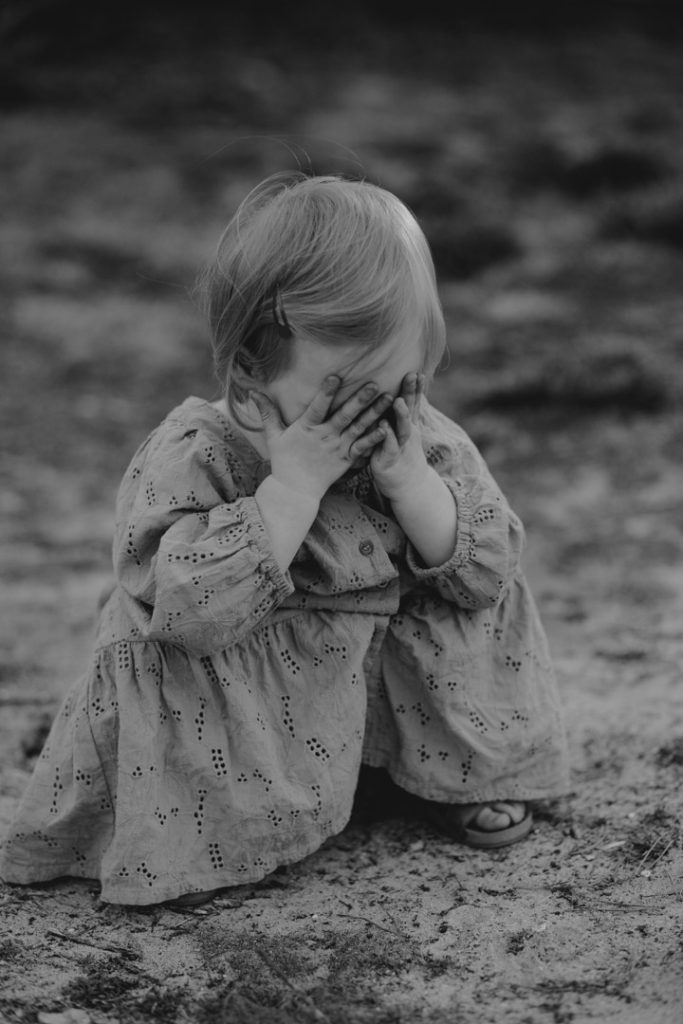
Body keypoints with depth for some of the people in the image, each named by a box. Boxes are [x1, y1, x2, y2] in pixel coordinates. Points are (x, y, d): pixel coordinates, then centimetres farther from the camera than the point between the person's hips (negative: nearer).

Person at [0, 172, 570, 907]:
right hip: (239, 699, -4)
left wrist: (410, 480, -25)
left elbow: (488, 571, -9)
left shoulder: (423, 440, -7)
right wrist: (295, 483, -36)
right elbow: (190, 606, -36)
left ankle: (463, 772, 9)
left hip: (385, 676, 4)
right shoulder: (193, 456, -22)